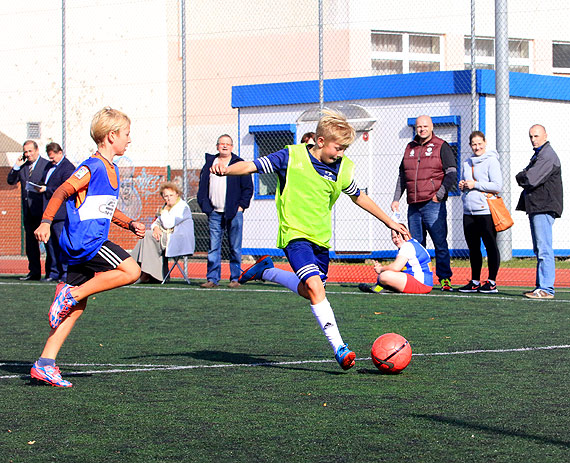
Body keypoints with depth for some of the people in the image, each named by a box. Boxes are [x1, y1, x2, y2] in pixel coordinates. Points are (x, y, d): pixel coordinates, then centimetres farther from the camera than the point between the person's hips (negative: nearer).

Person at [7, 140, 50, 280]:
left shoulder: (47, 165, -3)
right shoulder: (23, 165, 14)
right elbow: (11, 181, 10)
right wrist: (16, 166, -2)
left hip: (42, 208, -6)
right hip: (28, 209, 6)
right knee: (30, 241, 8)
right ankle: (34, 271, 13)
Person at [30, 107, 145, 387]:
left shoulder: (112, 170, 20)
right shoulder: (91, 168, -10)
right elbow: (62, 192, -20)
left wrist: (130, 224, 15)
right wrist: (46, 221, -33)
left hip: (92, 242, 9)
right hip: (83, 239, -9)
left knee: (76, 307, 5)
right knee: (131, 271, -17)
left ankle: (45, 364, 4)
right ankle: (71, 294, -11)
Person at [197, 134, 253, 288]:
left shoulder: (239, 164, 5)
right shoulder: (210, 163, 15)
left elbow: (248, 188, 4)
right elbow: (202, 186, 16)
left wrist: (241, 205, -5)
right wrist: (204, 205, 4)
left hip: (233, 212, -3)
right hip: (214, 213, 3)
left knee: (235, 248, -1)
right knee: (213, 247, 0)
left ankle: (235, 278, 4)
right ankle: (212, 279, 2)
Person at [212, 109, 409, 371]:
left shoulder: (343, 168, 5)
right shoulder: (291, 157, -8)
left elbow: (358, 197, 22)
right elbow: (251, 166, -9)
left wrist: (389, 222, 28)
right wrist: (227, 170, -29)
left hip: (321, 239, 6)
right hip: (295, 234, -6)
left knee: (307, 292, 12)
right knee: (315, 287, -23)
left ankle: (266, 271, 37)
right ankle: (339, 349, -23)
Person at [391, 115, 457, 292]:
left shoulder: (441, 147, 1)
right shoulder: (410, 148, 17)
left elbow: (452, 173, -5)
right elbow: (402, 175, 22)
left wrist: (439, 195, -14)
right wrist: (396, 198, 14)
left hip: (433, 204, -5)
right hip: (413, 206, 6)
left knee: (440, 243, -5)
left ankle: (444, 278, -1)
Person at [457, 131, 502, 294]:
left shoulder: (491, 161, -4)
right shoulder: (467, 163, 17)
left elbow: (497, 186, -11)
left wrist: (475, 185, -13)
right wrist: (462, 186, 5)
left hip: (485, 211, -7)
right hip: (469, 211, 7)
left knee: (491, 246, -2)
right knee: (473, 248, 10)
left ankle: (492, 282, 1)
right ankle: (475, 282, 16)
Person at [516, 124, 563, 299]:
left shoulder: (548, 156, -12)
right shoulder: (538, 154, 22)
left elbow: (530, 179, -19)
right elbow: (524, 177, 21)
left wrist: (520, 177, 0)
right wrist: (523, 177, 0)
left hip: (544, 206, -11)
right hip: (536, 207, 11)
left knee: (544, 250, -13)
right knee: (539, 250, 13)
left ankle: (546, 289, -15)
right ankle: (541, 286, 18)